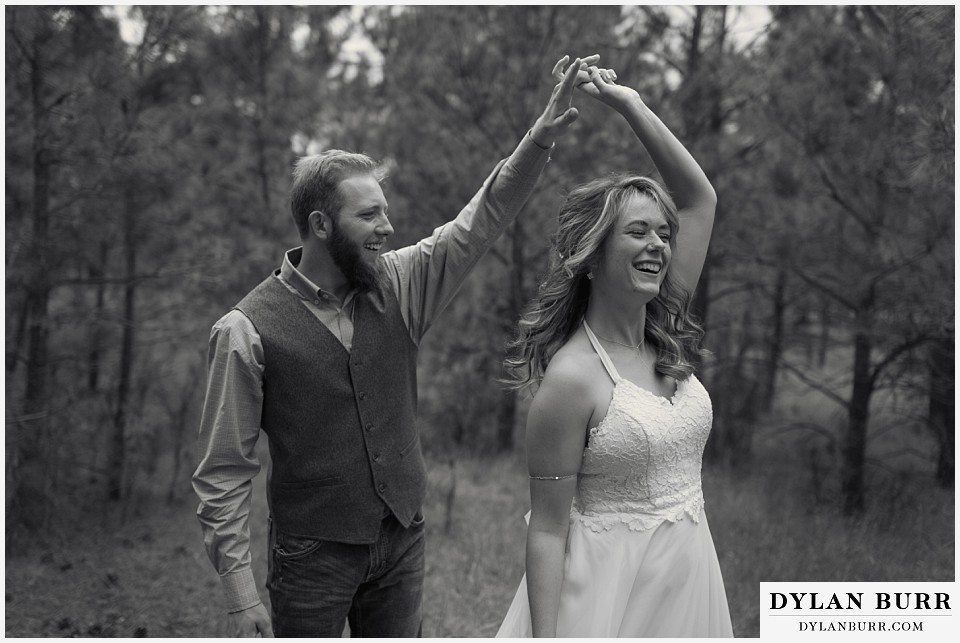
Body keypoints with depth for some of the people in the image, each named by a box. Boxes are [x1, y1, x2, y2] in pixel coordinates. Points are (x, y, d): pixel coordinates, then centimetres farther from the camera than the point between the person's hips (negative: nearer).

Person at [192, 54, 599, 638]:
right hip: (314, 554, -4)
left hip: (403, 541, 5)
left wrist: (542, 138, -18)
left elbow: (482, 221, -3)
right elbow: (224, 471, -11)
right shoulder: (248, 330, -14)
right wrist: (241, 592, -15)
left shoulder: (398, 287, -1)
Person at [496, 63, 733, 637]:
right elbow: (548, 527, -15)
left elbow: (700, 198, 5)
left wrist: (632, 105, 0)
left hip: (688, 570, 7)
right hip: (610, 581, -7)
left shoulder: (665, 337, 1)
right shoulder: (572, 378, -18)